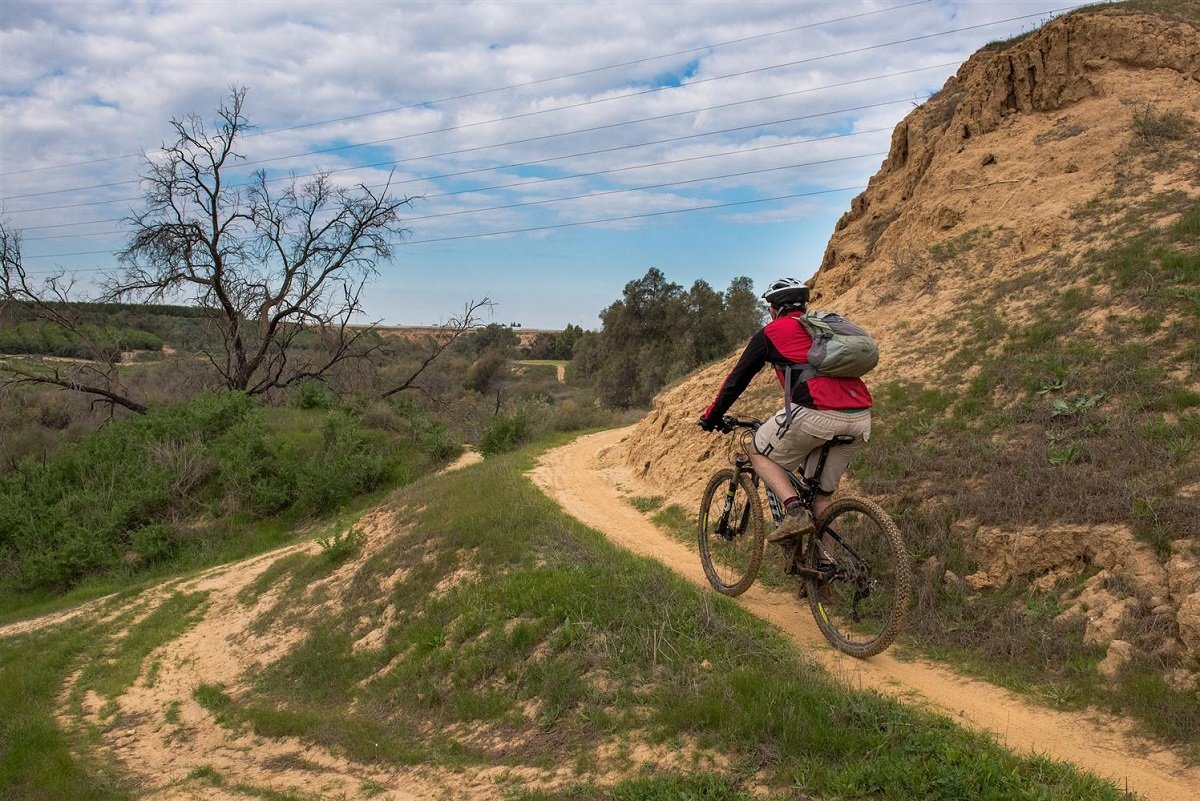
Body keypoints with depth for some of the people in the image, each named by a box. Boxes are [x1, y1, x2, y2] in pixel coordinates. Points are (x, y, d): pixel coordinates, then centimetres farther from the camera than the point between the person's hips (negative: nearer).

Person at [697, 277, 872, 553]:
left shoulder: (772, 332, 13)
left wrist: (712, 416, 28)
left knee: (761, 454, 16)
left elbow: (738, 378, 16)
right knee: (822, 493, 20)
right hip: (861, 419, 6)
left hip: (817, 414, -6)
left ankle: (795, 513, -3)